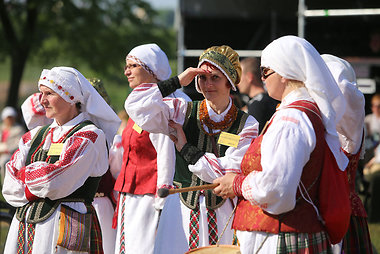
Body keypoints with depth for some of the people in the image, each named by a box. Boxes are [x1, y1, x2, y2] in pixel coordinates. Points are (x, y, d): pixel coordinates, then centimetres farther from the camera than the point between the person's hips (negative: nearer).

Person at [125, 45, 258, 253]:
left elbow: (230, 172, -11)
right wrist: (176, 82, -8)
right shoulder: (183, 112, 5)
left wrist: (186, 149, -6)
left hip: (223, 211, -1)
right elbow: (137, 107, -6)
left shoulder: (246, 125, -1)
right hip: (181, 210, 1)